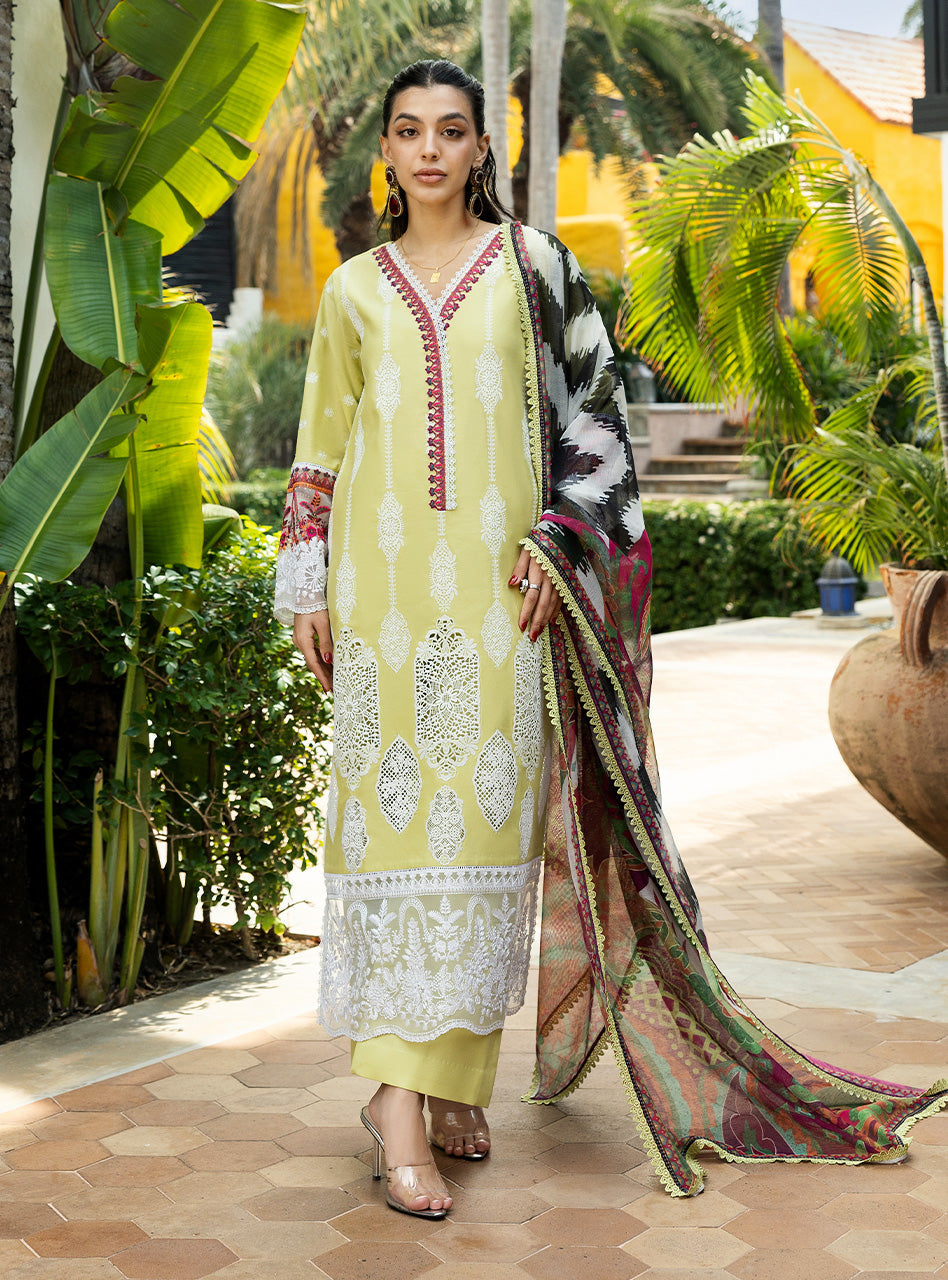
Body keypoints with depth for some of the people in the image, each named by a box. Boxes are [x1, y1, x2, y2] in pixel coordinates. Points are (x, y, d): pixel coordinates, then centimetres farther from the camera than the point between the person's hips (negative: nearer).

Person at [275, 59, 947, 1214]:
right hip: (384, 580, 1)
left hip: (499, 580, -1)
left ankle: (452, 1076, 8)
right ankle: (401, 1105, -7)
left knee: (484, 807, -4)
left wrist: (557, 541, -5)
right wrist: (307, 587, 8)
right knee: (395, 807, -6)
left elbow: (593, 410, 7)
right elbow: (321, 448, 16)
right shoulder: (354, 290, 15)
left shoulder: (532, 266, 10)